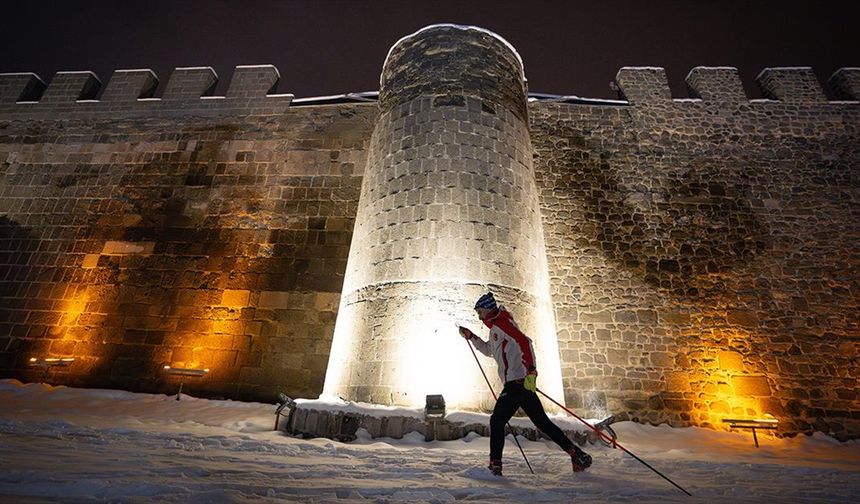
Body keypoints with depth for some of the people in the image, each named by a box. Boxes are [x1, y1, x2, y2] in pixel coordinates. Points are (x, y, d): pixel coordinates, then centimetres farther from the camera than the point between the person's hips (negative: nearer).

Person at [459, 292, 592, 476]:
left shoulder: (501, 322, -9)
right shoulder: (495, 327, 21)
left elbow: (524, 342, -22)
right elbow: (488, 350, 37)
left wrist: (531, 370, -30)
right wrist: (471, 336, 29)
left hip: (518, 382, -10)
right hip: (521, 383, 10)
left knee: (497, 420, -4)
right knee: (542, 422, 14)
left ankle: (495, 465, 3)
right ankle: (577, 455, 19)